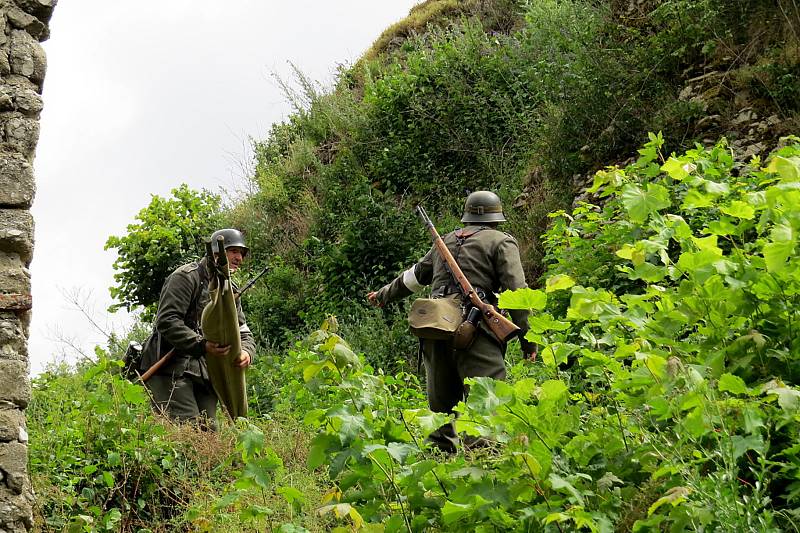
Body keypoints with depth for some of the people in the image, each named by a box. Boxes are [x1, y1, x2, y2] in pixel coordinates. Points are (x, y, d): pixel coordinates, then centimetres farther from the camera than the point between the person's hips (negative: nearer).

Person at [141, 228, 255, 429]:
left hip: (203, 372, 8)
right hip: (171, 369, -8)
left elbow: (243, 332, 19)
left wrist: (246, 352, -7)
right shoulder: (186, 277, -6)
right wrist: (202, 345, -27)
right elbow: (167, 321, -17)